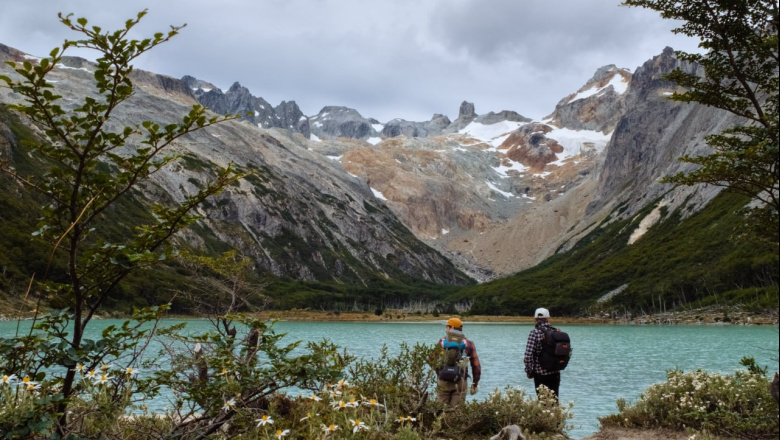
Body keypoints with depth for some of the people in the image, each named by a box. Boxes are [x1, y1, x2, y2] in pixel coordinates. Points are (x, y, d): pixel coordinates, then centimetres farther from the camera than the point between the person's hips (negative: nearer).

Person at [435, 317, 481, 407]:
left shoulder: (442, 342, 3)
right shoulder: (468, 343, 4)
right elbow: (476, 365, 3)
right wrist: (475, 384, 12)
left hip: (444, 381, 0)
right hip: (460, 382, 0)